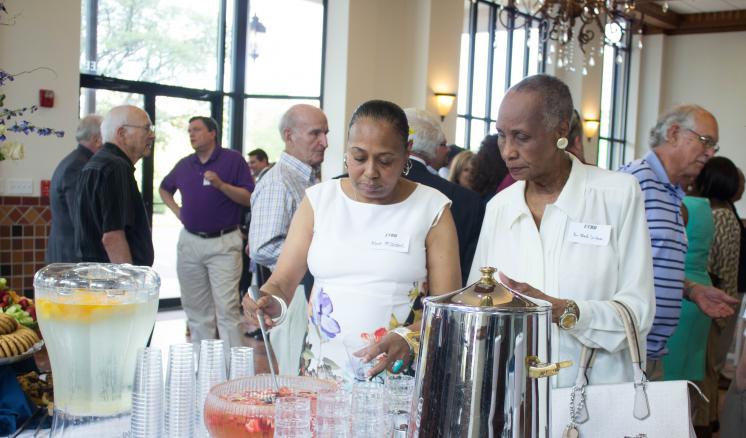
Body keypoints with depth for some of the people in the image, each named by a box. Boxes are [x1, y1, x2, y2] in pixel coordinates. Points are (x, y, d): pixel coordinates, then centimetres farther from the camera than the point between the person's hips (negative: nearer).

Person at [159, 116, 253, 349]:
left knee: (227, 307, -8)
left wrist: (221, 185, -19)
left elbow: (249, 198, -7)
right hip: (189, 241, 5)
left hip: (224, 243, -5)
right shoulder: (184, 164, 12)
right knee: (196, 308, 10)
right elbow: (164, 189, 30)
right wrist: (177, 211, 14)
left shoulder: (233, 159, -1)